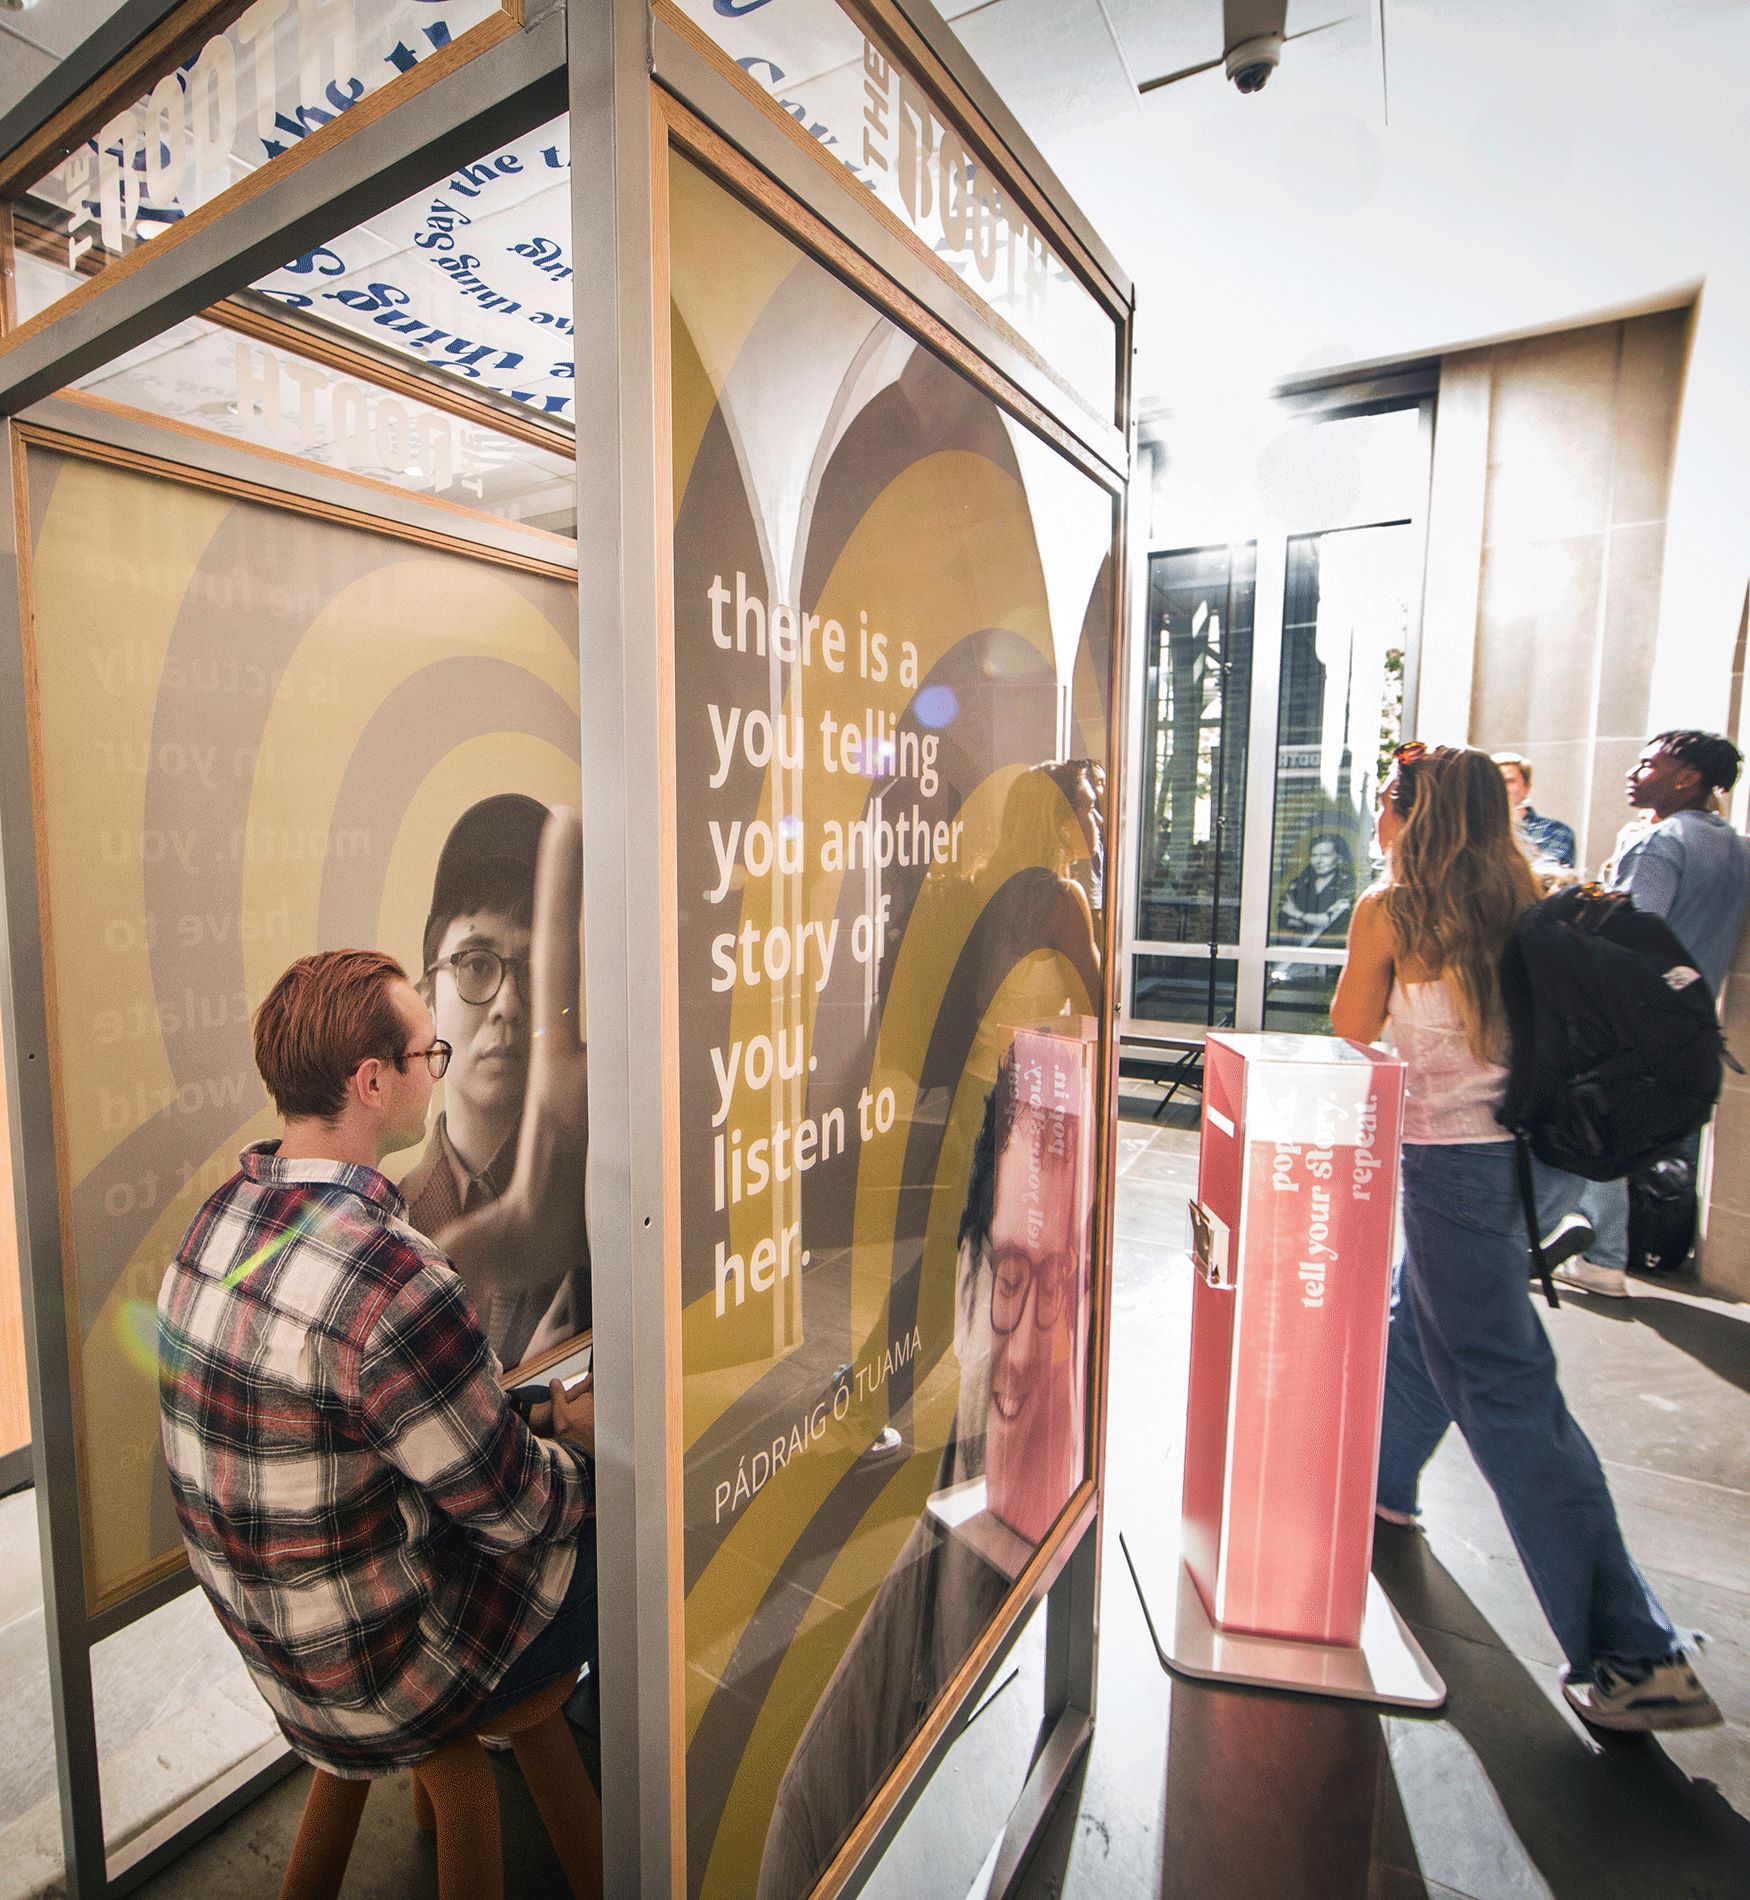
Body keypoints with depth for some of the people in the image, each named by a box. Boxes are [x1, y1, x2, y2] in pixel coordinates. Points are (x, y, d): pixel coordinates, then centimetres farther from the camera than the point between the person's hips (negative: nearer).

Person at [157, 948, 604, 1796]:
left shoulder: (221, 1216, -5)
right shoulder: (393, 1281, -36)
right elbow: (512, 1509, -22)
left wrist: (523, 1415, 3)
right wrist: (579, 1446, -2)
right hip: (378, 1681, -8)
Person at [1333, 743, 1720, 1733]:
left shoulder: (1390, 909, -10)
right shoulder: (1528, 898, 6)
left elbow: (1353, 1036, -2)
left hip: (1456, 1159, -8)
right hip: (1533, 1150, 8)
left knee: (1511, 1392, 0)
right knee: (1424, 1315, 27)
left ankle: (1635, 1656, 5)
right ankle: (1383, 1478, 48)